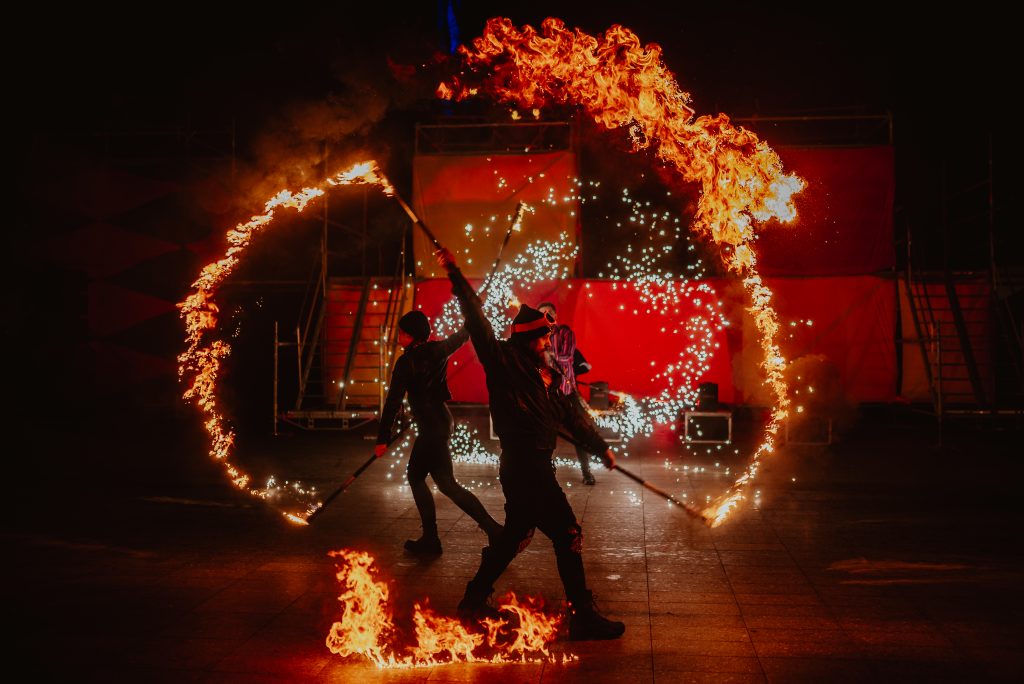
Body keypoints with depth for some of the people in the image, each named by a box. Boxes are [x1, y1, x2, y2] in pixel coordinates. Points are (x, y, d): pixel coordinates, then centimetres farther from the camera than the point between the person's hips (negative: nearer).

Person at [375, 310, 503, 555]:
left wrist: (383, 438, -12)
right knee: (415, 476, 14)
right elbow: (461, 337, 23)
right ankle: (430, 539, 13)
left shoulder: (406, 362, -16)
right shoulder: (437, 350, 3)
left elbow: (393, 401, -16)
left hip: (433, 427, -9)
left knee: (447, 484, -1)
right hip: (442, 420, 9)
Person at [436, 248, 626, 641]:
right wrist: (456, 276, -17)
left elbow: (570, 414, 21)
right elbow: (478, 322, -14)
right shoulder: (504, 362, -9)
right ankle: (582, 617, -2)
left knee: (517, 534, 19)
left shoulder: (544, 376, 13)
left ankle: (474, 600, 30)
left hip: (534, 468, 9)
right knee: (567, 535, -7)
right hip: (524, 467, -9)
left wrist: (601, 447, 26)